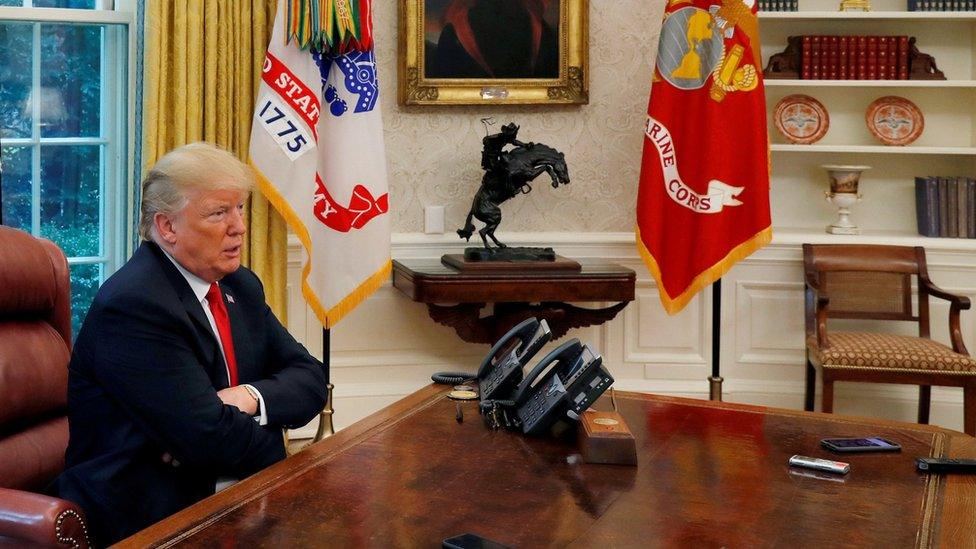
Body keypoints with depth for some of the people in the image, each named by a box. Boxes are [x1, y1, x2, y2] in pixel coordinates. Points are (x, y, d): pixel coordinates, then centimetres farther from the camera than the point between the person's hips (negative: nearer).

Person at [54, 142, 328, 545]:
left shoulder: (241, 286, 9)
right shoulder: (132, 304, -18)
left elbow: (310, 379, 6)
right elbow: (212, 439, -23)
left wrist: (251, 397, -14)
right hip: (144, 520, -8)